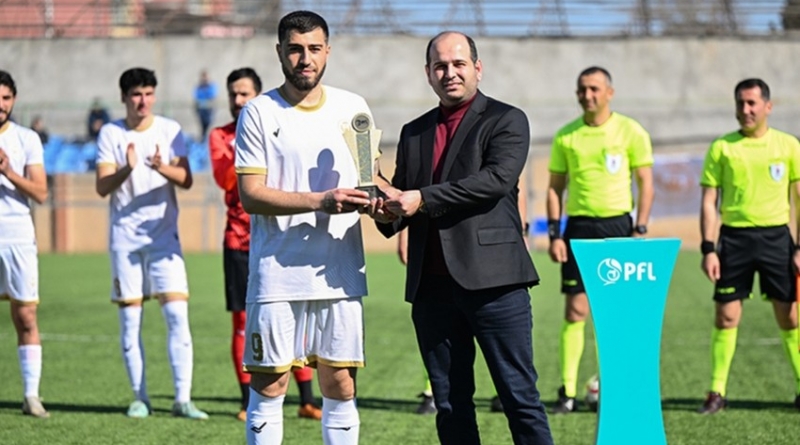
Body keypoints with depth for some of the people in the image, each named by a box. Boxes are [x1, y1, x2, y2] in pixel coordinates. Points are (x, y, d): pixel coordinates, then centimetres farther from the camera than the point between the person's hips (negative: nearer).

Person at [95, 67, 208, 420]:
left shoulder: (170, 130, 3)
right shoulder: (111, 134, 2)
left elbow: (186, 180, -6)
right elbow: (102, 187, -7)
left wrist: (163, 168, -26)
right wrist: (127, 169, -26)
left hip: (163, 233, 0)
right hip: (124, 235, 0)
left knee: (177, 314, -10)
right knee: (129, 320, 2)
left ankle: (182, 398, -8)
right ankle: (140, 398, 10)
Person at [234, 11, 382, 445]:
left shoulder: (353, 108, 9)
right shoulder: (259, 113, -2)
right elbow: (251, 194, -9)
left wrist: (376, 199, -10)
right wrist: (320, 201, -21)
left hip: (340, 273, 3)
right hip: (277, 273, -3)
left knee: (340, 387, 7)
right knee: (269, 385, 0)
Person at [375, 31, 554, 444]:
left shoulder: (505, 120, 2)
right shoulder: (414, 132, 19)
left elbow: (498, 178, -14)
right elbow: (402, 199, 21)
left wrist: (424, 199, -16)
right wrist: (386, 213, -4)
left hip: (491, 282, -5)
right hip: (431, 286, 5)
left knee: (519, 396, -3)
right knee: (450, 405, 8)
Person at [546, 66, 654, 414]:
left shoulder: (630, 132, 0)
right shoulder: (566, 136, 6)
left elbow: (646, 184, 1)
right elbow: (555, 187, 9)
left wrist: (639, 230, -7)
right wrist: (554, 234, 0)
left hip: (617, 224, -1)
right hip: (578, 227, 1)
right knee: (575, 310, -2)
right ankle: (567, 391, 0)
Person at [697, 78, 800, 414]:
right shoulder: (722, 148, 3)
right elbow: (709, 202, 3)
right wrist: (708, 248, -5)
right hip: (735, 238, 0)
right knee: (726, 317, 1)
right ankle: (717, 393, 9)